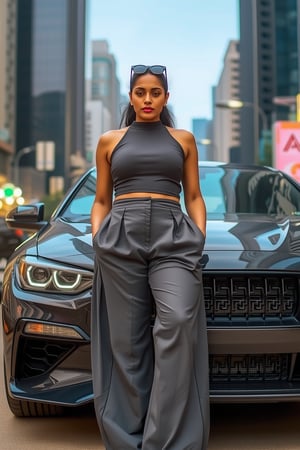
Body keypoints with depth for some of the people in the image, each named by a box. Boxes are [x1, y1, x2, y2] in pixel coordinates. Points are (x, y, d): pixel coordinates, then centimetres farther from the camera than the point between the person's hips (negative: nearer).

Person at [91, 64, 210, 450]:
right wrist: (97, 241, 4)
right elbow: (101, 201, 18)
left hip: (174, 236, 0)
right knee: (127, 341, -1)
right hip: (121, 237, 1)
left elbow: (193, 197, 18)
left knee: (178, 321, -23)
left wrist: (199, 237, 4)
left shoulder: (183, 139, 17)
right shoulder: (109, 141, 17)